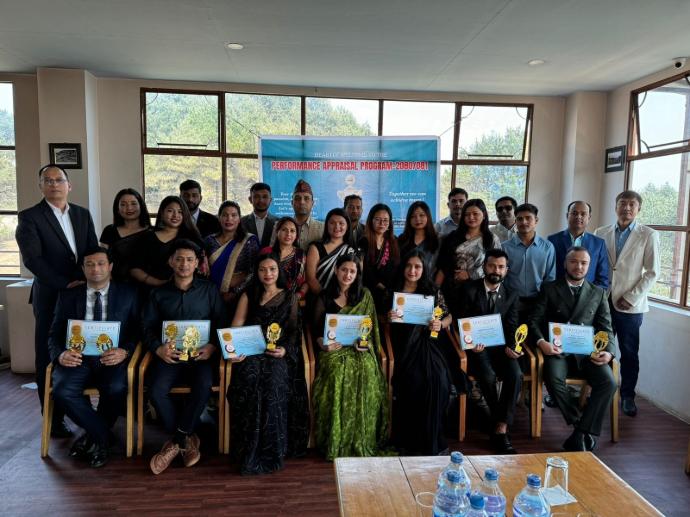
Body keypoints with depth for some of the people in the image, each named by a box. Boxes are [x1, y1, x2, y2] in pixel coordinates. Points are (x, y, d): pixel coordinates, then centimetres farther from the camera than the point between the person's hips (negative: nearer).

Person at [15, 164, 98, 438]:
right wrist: (65, 284, -15)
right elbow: (32, 259, -11)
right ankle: (53, 419, 16)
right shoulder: (29, 217, -2)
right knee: (50, 360, 5)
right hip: (51, 297, -3)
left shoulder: (83, 214, 11)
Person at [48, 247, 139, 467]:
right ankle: (102, 436, -5)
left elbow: (138, 331, 4)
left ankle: (93, 437, 0)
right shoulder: (68, 295, 14)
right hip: (78, 357, 2)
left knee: (116, 388, -32)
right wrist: (60, 355, -14)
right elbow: (54, 334, 9)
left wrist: (124, 352, -17)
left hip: (112, 358, -1)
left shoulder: (128, 294, 9)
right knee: (62, 390, -28)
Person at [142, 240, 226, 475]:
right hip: (169, 354, 1)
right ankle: (187, 439, -6)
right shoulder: (158, 293, 14)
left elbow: (221, 324, 6)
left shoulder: (209, 290, 10)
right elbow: (147, 327, 8)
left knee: (204, 385, -31)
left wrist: (212, 346, -13)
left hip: (200, 354, -1)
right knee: (156, 390, -27)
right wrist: (158, 349, -12)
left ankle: (177, 440, -10)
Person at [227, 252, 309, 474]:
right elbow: (236, 327, 7)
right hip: (251, 351, 1)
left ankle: (270, 450, -20)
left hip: (279, 353, 0)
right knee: (249, 379, -32)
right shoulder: (248, 295, 17)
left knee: (273, 381, -32)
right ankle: (250, 449, -22)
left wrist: (285, 349, -10)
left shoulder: (289, 297, 17)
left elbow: (293, 329, 10)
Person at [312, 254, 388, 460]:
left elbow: (371, 326, 11)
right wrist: (323, 344, -12)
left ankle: (362, 444, -13)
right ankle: (336, 444, -14)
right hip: (335, 350, 0)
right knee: (338, 379, -30)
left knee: (366, 379, -28)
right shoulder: (324, 298, 9)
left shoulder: (365, 295, 11)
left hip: (359, 350, 1)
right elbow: (317, 330, 9)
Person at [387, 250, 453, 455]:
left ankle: (431, 441, -6)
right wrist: (389, 318, -8)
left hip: (428, 344, 1)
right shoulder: (393, 292, 10)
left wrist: (440, 324, -7)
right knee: (414, 381, -26)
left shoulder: (433, 291, 11)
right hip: (404, 346, -1)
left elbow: (448, 317, 14)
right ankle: (408, 441, -7)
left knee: (438, 381, -24)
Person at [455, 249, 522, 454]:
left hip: (500, 346, 3)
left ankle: (500, 430, -17)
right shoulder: (469, 289, 0)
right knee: (488, 376, -30)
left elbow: (511, 328, 7)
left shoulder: (511, 296, 11)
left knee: (515, 374, -26)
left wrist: (509, 347, -13)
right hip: (476, 346, -3)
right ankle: (501, 426, -6)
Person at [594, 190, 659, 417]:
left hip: (630, 304, -2)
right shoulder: (601, 233, 6)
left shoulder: (648, 235, -1)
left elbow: (652, 272, -3)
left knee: (629, 353, 8)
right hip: (602, 301, 2)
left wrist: (631, 298, -9)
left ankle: (627, 396, 22)